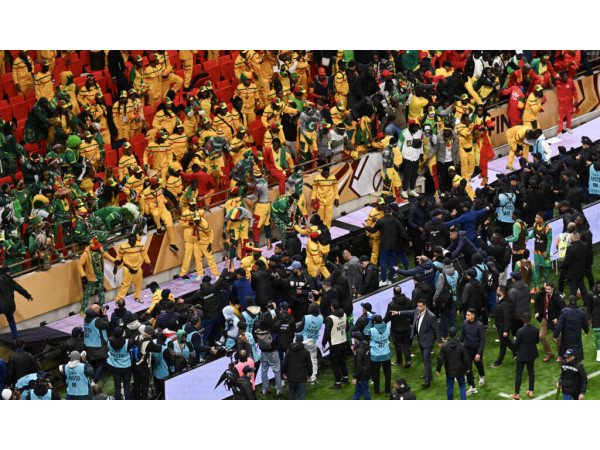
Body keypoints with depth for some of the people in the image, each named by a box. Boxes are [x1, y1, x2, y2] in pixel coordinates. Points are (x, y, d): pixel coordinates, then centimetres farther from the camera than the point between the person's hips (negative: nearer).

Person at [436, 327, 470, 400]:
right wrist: (467, 368, 13)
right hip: (459, 370, 0)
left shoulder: (444, 346, -13)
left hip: (449, 371, 0)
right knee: (462, 386, 14)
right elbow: (466, 358, -3)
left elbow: (440, 359, -9)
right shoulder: (461, 346, -12)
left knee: (449, 387, 12)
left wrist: (438, 369, 3)